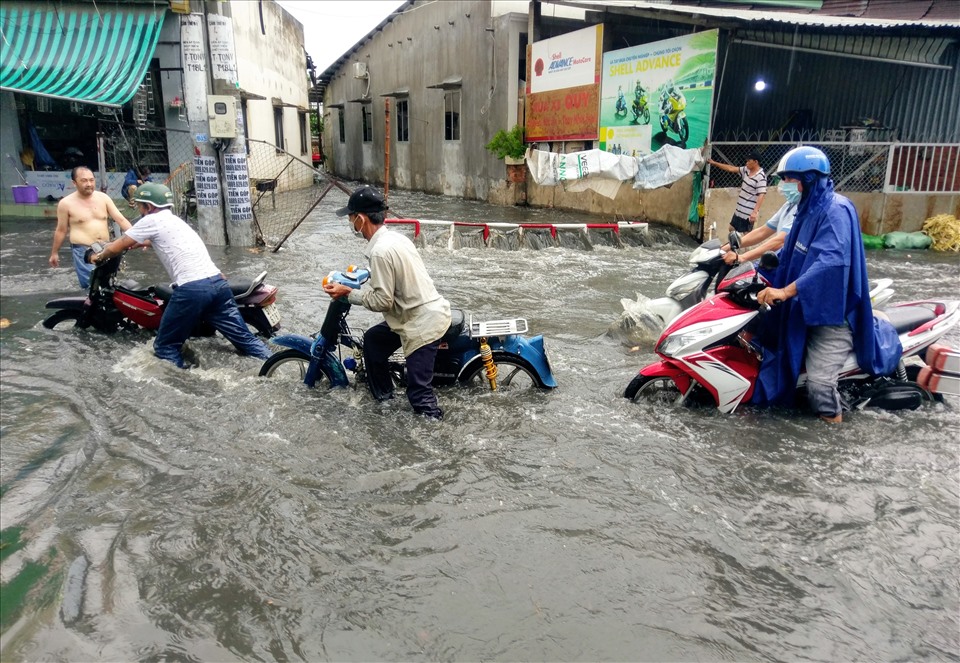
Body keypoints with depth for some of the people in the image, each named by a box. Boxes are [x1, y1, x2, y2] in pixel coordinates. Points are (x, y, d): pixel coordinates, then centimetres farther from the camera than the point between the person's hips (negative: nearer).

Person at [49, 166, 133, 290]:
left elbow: (120, 219, -1)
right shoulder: (66, 203, -4)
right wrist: (54, 253, 11)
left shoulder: (103, 197, 4)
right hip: (83, 251, -4)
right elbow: (61, 230, 5)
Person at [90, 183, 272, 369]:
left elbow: (117, 248, 14)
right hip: (218, 283, 7)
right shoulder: (174, 219, 29)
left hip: (191, 290, -7)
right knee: (245, 339, 6)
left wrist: (99, 256, 35)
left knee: (165, 347, 8)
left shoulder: (151, 221, 6)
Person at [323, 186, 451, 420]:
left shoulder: (381, 251, -22)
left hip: (423, 323, -10)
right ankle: (383, 397, 38)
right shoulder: (394, 238, 8)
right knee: (372, 339, 25)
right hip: (428, 313, 11)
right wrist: (350, 287, 11)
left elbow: (382, 301, -20)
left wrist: (347, 293, -8)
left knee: (419, 393, -7)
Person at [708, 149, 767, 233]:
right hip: (739, 210, 9)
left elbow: (761, 195, -26)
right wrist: (714, 163, 15)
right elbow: (731, 169, 14)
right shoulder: (746, 170, 7)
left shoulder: (761, 177, -19)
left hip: (749, 213, -9)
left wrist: (755, 212, -34)